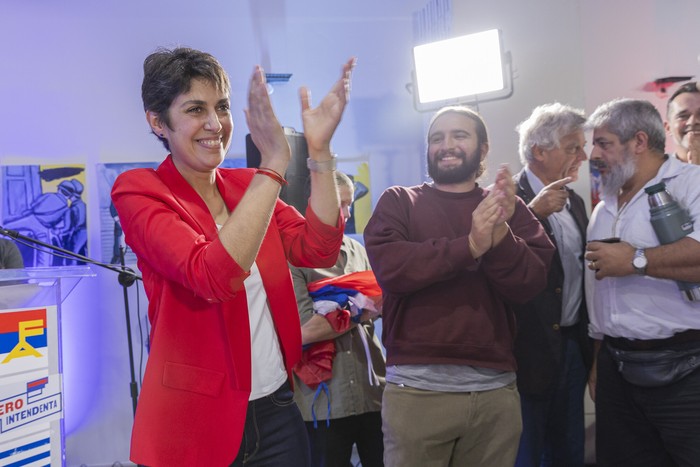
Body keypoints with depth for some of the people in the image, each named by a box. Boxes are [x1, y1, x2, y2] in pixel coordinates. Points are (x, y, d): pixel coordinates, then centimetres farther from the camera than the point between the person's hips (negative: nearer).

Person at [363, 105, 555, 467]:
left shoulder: (508, 208, 10)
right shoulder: (398, 202, 6)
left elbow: (529, 284, -3)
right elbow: (390, 268, -12)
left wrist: (500, 233, -20)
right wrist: (469, 246, -19)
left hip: (496, 389, 2)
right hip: (417, 387, -2)